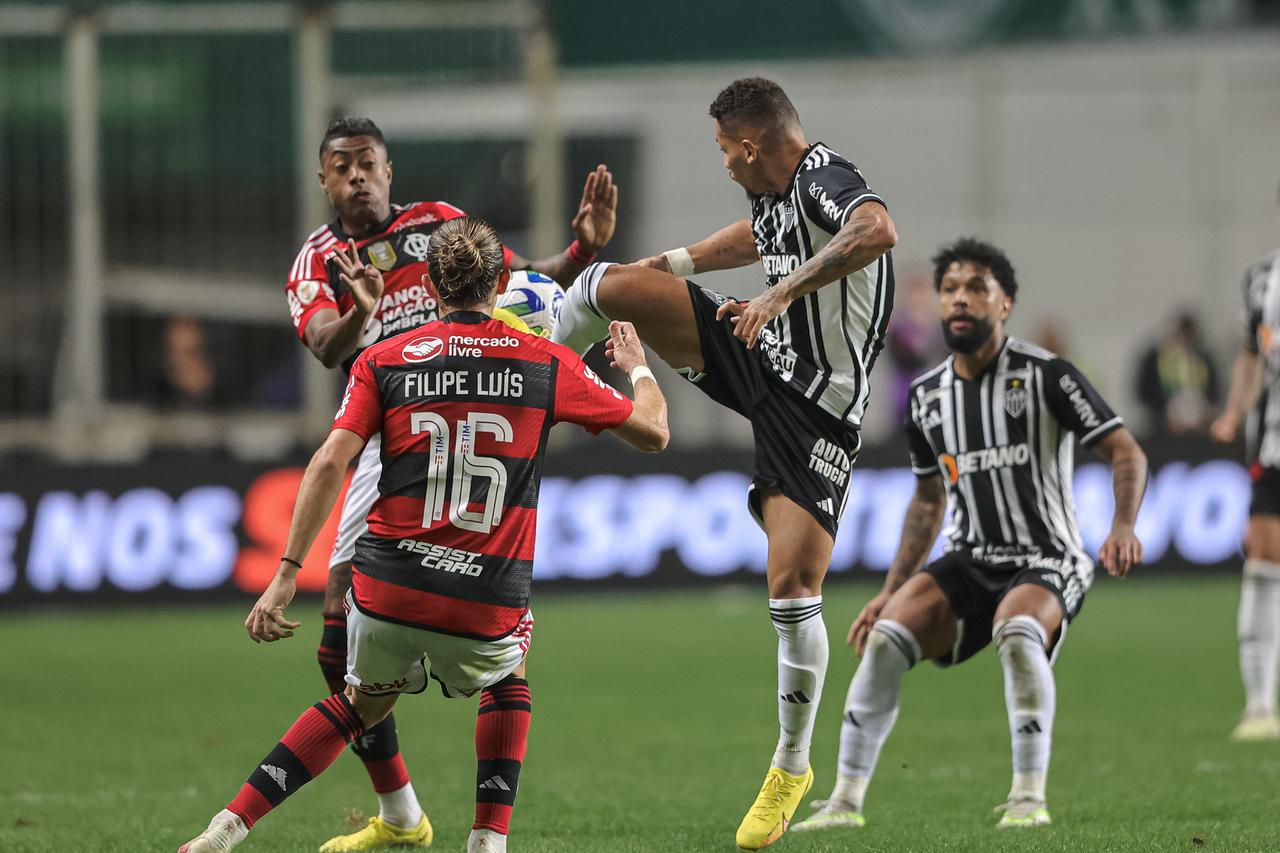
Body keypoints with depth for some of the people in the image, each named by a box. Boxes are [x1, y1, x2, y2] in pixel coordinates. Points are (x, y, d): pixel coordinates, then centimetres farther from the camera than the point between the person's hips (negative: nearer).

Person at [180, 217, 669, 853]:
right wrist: (638, 368, 34)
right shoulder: (545, 364, 4)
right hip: (486, 607, -1)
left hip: (387, 588, 1)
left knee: (366, 702, 30)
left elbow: (330, 462, -6)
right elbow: (652, 432, 13)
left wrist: (286, 575, -6)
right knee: (507, 678, 34)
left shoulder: (382, 360, 5)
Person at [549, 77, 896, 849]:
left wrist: (783, 291, -44)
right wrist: (668, 265, 35)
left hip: (816, 406, -8)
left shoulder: (825, 179, -21)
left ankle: (793, 767, 7)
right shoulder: (777, 193, 8)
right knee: (610, 285, -3)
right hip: (758, 360, 8)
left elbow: (878, 231, -45)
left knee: (794, 592, -11)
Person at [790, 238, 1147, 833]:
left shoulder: (1045, 376, -9)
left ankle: (1029, 796, -28)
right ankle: (846, 800, -11)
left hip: (1045, 563, -5)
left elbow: (1126, 454, -10)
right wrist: (891, 589, 17)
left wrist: (1123, 528, -28)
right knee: (884, 638, -19)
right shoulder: (927, 396, 8)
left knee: (1017, 631, -38)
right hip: (968, 561, 5)